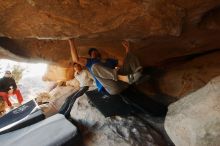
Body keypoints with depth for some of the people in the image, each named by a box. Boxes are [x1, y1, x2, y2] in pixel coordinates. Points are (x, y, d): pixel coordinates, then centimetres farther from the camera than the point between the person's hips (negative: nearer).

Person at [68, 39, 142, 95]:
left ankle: (137, 72, -31)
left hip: (123, 83, 5)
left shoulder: (110, 60, 34)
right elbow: (76, 59, 5)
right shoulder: (91, 62, 23)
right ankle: (126, 78, -39)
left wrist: (127, 49, 22)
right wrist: (71, 42, 5)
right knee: (95, 66, -25)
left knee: (130, 55, 7)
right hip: (112, 87, -5)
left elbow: (125, 65, 30)